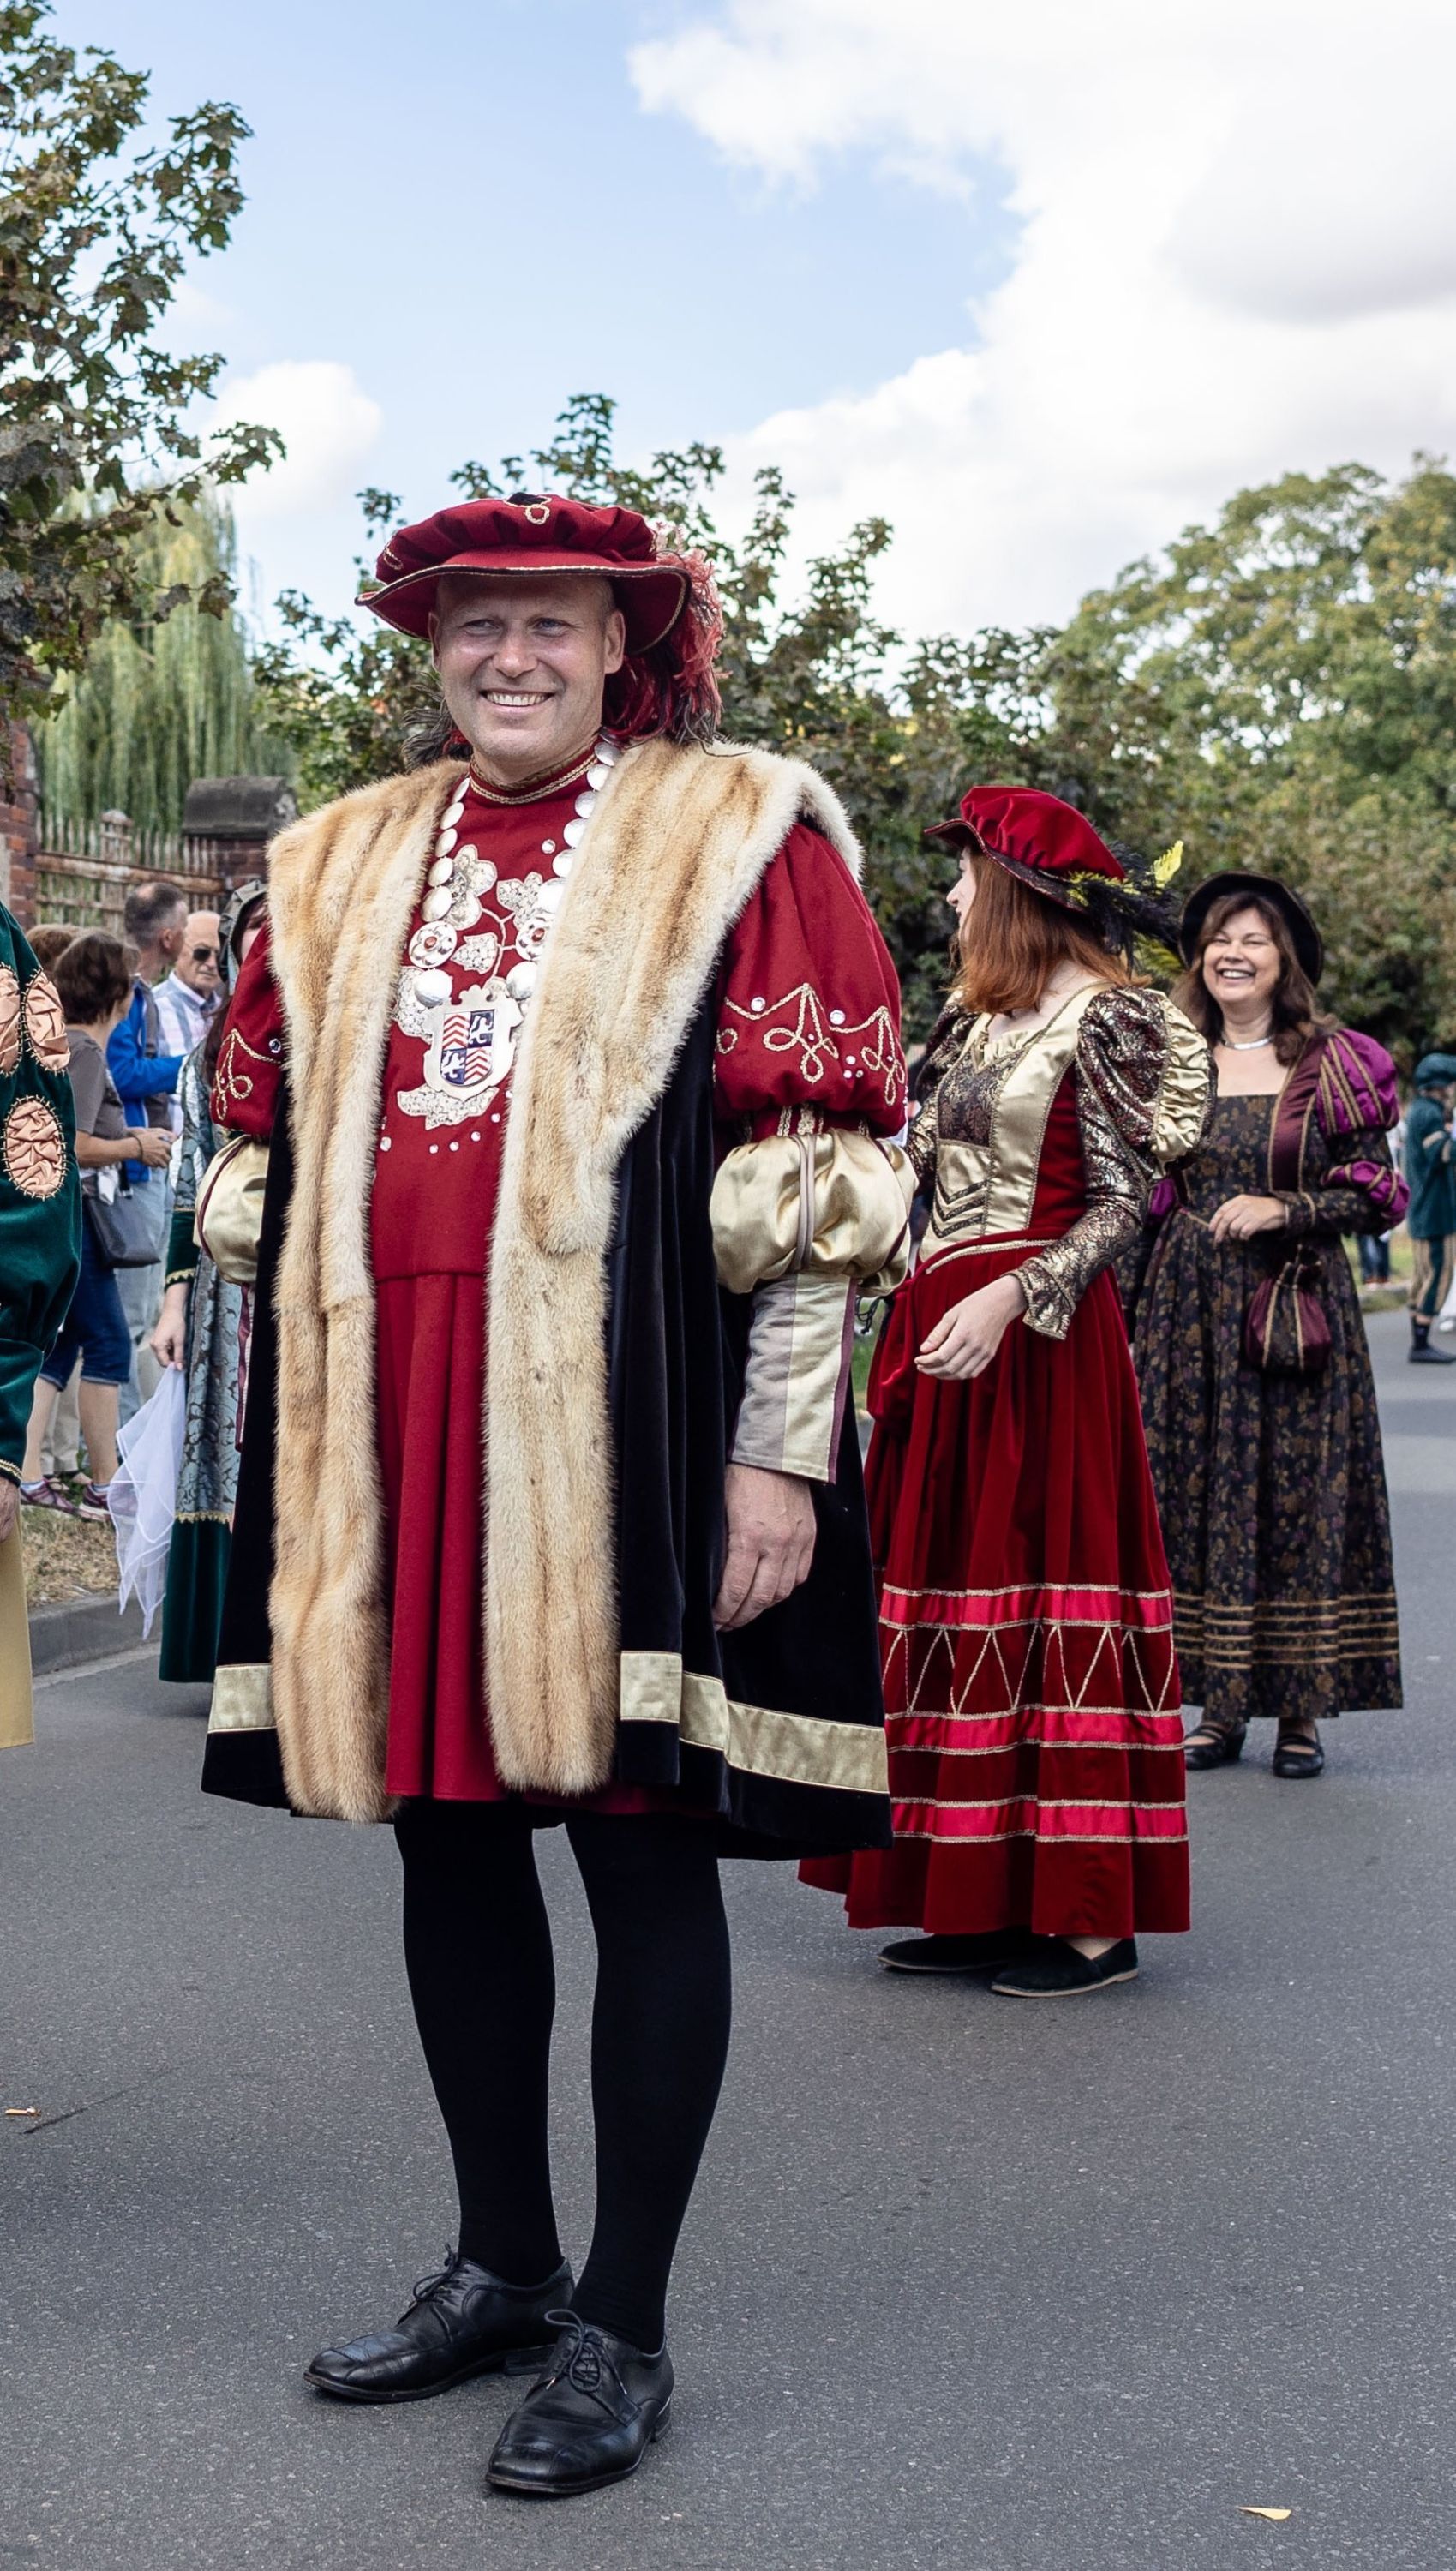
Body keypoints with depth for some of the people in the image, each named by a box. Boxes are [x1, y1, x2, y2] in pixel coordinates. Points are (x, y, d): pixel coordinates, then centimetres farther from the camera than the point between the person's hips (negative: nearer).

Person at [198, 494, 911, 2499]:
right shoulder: (338, 868, 15)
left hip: (624, 1421, -5)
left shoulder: (740, 837, 0)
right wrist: (297, 1429, 15)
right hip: (391, 1430, 5)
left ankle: (624, 2323, 14)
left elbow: (825, 1176, -6)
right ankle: (501, 2262, 28)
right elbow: (270, 1154, 20)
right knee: (446, 1825, 11)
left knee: (642, 1842, 1)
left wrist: (786, 1447, -13)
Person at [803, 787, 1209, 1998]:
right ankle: (986, 1899, 15)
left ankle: (1091, 1918, 1)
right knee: (955, 1588, 8)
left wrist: (1008, 1298, -22)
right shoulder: (978, 1015, 16)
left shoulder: (1103, 1016, -7)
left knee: (1041, 1587, -6)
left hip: (1036, 1337, -8)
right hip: (944, 1330, 8)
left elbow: (1119, 1204, -13)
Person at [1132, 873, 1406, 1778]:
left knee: (1299, 1493, -2)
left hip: (1300, 1311, -2)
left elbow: (1378, 1195, -1)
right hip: (1190, 1310, 3)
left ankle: (1302, 1710, 7)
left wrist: (1283, 1209, -14)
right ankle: (1220, 1705, 11)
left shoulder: (1333, 1066, 1)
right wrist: (1128, 1316, 5)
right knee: (1199, 1493, 3)